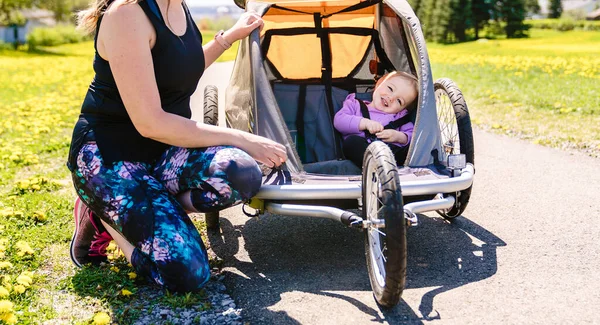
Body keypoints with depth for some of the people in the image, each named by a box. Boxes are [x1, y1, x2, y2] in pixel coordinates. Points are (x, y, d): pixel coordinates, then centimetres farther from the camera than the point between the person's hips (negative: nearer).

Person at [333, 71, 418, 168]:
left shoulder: (401, 116, 28)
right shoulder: (356, 104, 25)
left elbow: (412, 135, 15)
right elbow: (339, 120, 8)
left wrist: (399, 137, -7)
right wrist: (365, 123, -5)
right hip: (362, 150, -2)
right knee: (352, 140, -32)